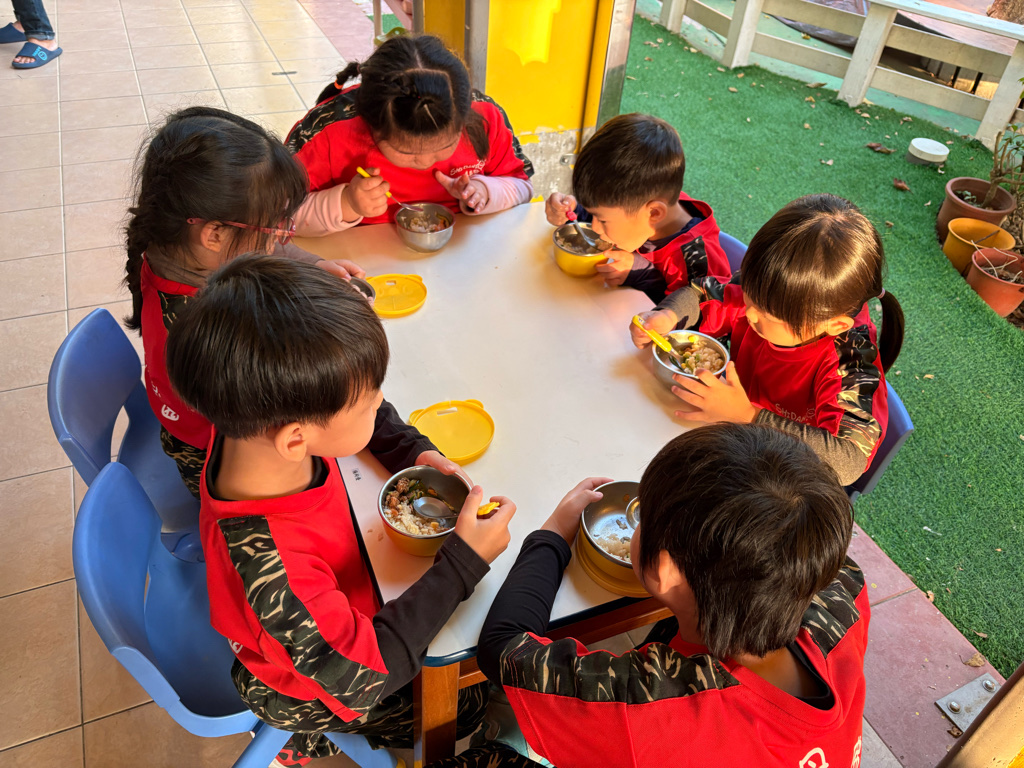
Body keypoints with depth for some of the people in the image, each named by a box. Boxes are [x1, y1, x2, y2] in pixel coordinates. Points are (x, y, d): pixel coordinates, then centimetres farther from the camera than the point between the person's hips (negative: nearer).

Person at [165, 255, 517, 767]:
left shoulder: (257, 421, -26)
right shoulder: (275, 576, -47)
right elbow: (364, 676, -32)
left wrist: (416, 452, -17)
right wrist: (464, 561, -32)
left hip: (335, 610, 6)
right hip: (307, 689, -5)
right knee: (467, 702, 10)